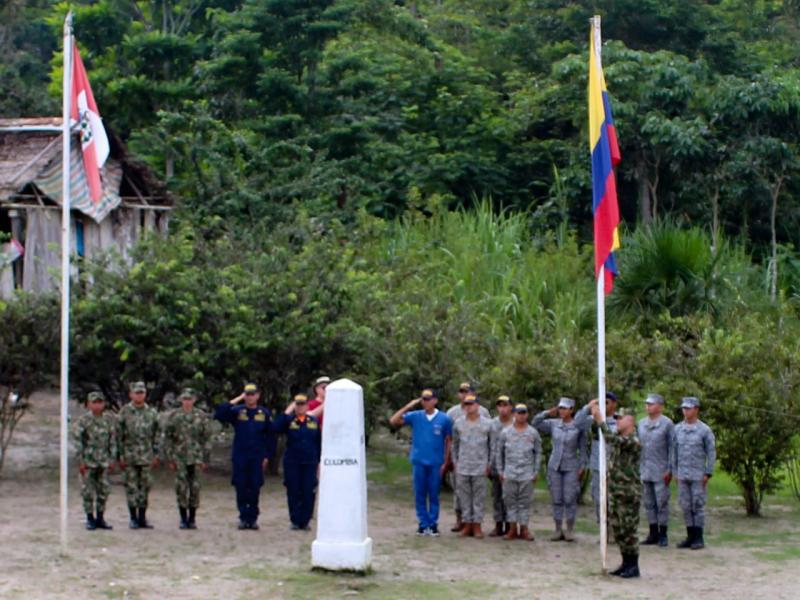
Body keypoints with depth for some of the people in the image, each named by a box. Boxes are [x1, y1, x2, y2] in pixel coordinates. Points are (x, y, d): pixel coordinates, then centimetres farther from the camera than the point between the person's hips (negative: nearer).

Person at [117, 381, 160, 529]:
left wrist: (156, 455, 5)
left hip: (147, 456, 2)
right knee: (131, 487, 1)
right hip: (130, 456, -2)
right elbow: (119, 435, -1)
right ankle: (133, 518, 8)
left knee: (145, 486, 3)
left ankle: (142, 517, 11)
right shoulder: (124, 412, -1)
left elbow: (156, 435, 10)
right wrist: (121, 456, -6)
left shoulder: (152, 413, 7)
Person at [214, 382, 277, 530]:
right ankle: (243, 518, 9)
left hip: (257, 457, 0)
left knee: (255, 489, 1)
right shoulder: (236, 411, 2)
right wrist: (235, 401, -12)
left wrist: (268, 456, 2)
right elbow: (218, 415, -11)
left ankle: (253, 518, 11)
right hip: (240, 457, 0)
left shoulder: (264, 413, 5)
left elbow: (270, 436, 8)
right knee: (241, 489, 1)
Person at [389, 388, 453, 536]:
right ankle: (423, 524, 13)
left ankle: (433, 523, 14)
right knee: (420, 494, 6)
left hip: (435, 463, -1)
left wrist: (445, 462, -1)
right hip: (418, 462, 1)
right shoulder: (415, 416, -1)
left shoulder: (444, 419, -3)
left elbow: (448, 441, 3)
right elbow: (393, 421, -6)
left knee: (433, 494, 6)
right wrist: (408, 406, -11)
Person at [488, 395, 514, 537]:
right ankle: (498, 525, 12)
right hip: (496, 465, 3)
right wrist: (488, 463, 3)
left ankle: (509, 525, 8)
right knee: (496, 496, 6)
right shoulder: (492, 424, 5)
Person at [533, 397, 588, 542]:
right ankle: (558, 530, 11)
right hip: (554, 466, 3)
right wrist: (548, 412, -1)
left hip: (571, 467, -3)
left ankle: (570, 531, 6)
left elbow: (582, 448, 2)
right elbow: (535, 423, 6)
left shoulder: (579, 426, -4)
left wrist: (582, 467, -1)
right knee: (556, 500, 4)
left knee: (570, 499, -4)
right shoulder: (553, 424, 4)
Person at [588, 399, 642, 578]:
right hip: (615, 492, 9)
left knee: (628, 530, -4)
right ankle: (626, 563, 22)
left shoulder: (633, 441, -17)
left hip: (629, 494, -9)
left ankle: (634, 566, 3)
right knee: (618, 530, 13)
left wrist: (600, 419, -25)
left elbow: (611, 439, -29)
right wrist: (594, 412, 2)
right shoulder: (620, 438, 13)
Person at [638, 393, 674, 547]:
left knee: (662, 503, -2)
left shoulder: (667, 424, -6)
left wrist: (669, 470, -12)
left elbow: (672, 447, -7)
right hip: (645, 471, 6)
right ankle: (653, 534, 15)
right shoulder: (641, 424, 12)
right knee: (649, 503, 9)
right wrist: (636, 468, 12)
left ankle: (663, 535, 4)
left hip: (660, 471, -6)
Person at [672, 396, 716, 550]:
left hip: (698, 475, -4)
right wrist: (674, 471, 8)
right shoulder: (677, 429, 7)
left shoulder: (705, 430, -4)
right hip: (683, 475, 4)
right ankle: (690, 537, 13)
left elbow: (711, 452, -3)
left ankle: (699, 539, 3)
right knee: (686, 506, 6)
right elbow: (674, 451, 12)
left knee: (698, 506, -2)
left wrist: (708, 474, -8)